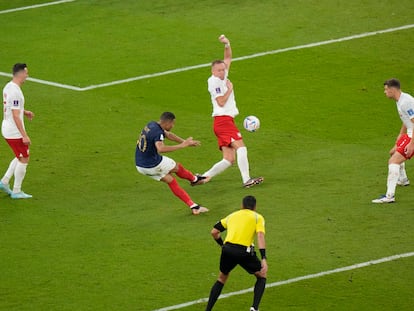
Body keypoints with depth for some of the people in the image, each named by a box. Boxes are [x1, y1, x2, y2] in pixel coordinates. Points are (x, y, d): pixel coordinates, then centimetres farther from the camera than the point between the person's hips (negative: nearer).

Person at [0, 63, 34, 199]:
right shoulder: (15, 91, -23)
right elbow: (16, 116, -24)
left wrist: (24, 112, 16)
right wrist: (24, 135, -23)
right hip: (15, 131, -10)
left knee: (21, 157, 21)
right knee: (23, 160, 2)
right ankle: (16, 191, 8)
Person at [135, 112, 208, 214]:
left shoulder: (151, 125, 6)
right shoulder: (157, 132, -25)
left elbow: (168, 135, 20)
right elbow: (160, 149, -43)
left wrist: (185, 142, 17)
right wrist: (181, 145, -40)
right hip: (152, 165, -9)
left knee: (171, 181, 14)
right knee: (177, 167, 16)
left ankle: (193, 206, 15)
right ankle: (194, 179, 45)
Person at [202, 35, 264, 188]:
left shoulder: (222, 78, 18)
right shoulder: (214, 81, -7)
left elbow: (228, 58, 27)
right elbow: (221, 102, -14)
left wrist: (227, 44, 12)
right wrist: (229, 88, -3)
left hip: (226, 122, 9)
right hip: (223, 120, -9)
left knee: (229, 160, 3)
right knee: (241, 148, -19)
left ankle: (204, 177, 3)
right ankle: (246, 180, -26)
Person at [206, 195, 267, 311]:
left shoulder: (232, 216, 25)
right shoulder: (257, 217, 13)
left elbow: (214, 232, 21)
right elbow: (260, 236, -4)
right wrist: (263, 259, -11)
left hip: (227, 250, 3)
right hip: (244, 252, -3)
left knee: (222, 278, 26)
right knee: (262, 275, 20)